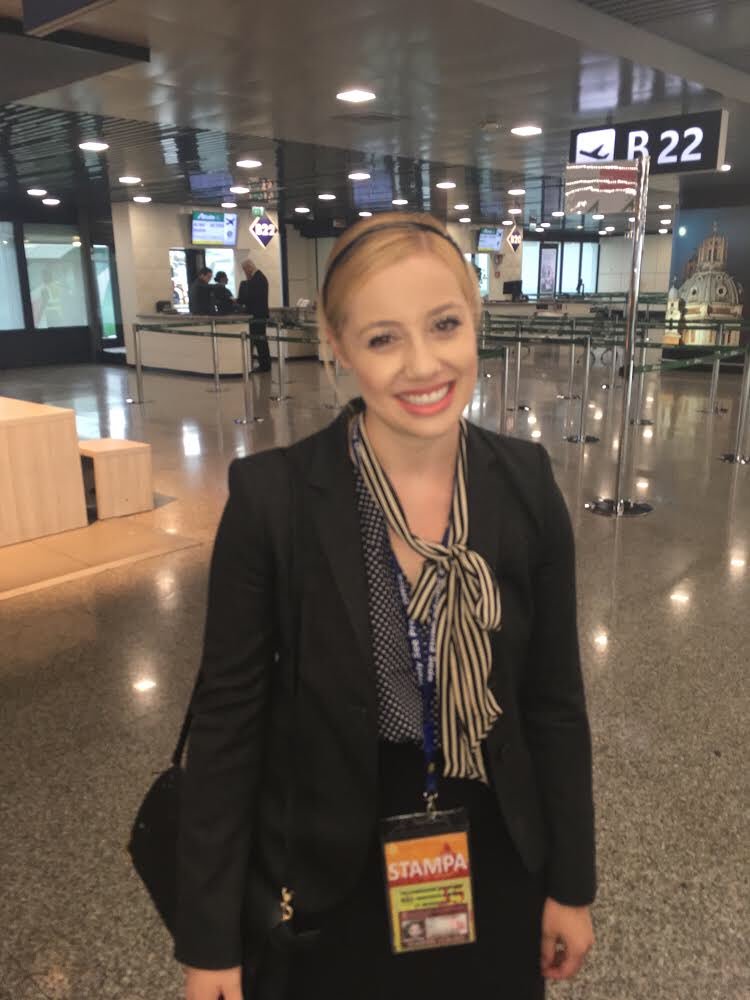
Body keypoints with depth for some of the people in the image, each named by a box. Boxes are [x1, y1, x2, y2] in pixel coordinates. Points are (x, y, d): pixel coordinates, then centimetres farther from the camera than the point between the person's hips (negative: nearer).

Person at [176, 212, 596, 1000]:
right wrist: (208, 936, -6)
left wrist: (570, 882, 4)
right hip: (326, 884, -2)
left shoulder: (526, 486, -11)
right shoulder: (272, 497, -20)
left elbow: (554, 698, -2)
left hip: (492, 865, 3)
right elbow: (228, 717, -12)